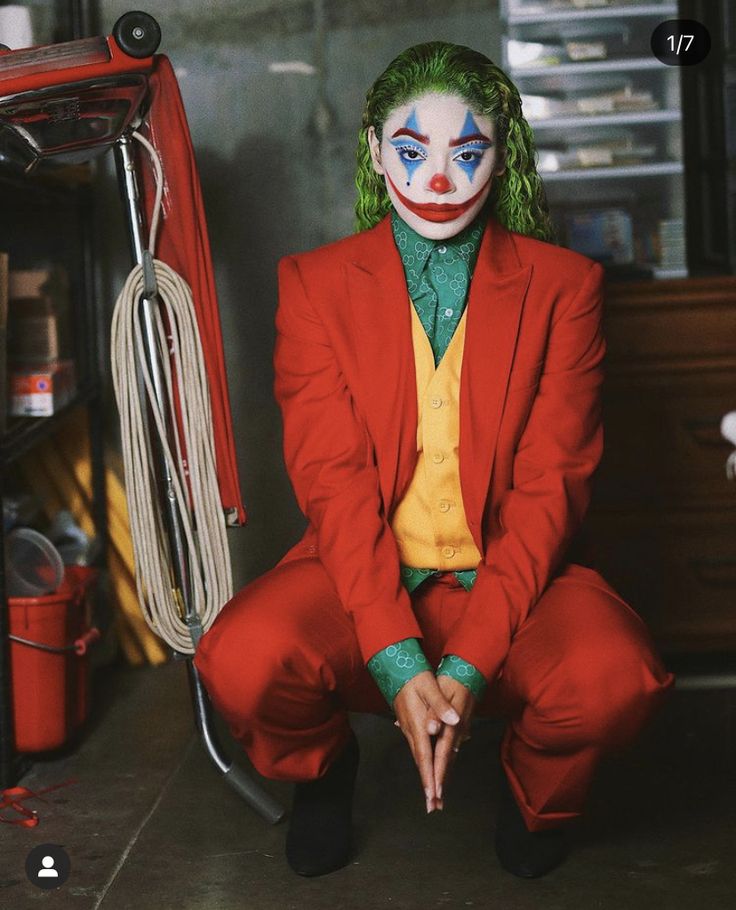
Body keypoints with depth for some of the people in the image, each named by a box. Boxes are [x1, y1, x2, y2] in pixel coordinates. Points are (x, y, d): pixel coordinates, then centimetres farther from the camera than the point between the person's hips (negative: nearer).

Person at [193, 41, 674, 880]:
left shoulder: (564, 286, 2)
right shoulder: (314, 284, 3)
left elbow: (550, 486, -6)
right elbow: (334, 481, -7)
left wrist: (470, 664, -20)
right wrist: (397, 663, -21)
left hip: (510, 582, 0)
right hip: (359, 579, 1)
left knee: (612, 678, -31)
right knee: (243, 660, -30)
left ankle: (536, 795, 7)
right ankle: (324, 770, 9)